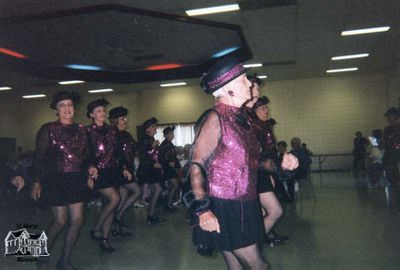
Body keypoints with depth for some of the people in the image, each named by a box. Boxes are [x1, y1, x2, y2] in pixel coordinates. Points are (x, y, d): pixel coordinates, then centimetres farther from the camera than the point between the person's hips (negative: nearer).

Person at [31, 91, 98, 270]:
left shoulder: (81, 130, 9)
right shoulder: (48, 130, -3)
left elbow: (87, 155, 14)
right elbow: (39, 158, -3)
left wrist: (91, 167, -5)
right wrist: (37, 181, -7)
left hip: (77, 180, 5)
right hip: (56, 181, -4)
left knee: (77, 220, 3)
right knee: (60, 222, 0)